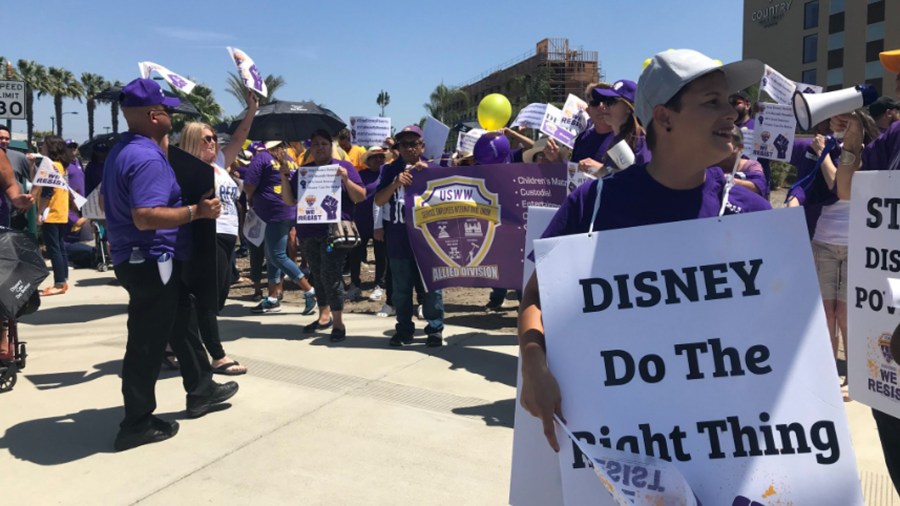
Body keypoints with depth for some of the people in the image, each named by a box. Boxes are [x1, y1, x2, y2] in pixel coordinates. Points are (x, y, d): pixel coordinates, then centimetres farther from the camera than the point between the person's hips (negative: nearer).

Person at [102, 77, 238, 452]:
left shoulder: (122, 150, 12)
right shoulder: (148, 158, -23)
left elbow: (108, 200, 23)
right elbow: (146, 216, -33)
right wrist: (196, 211, -25)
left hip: (134, 256, 11)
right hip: (150, 260, -11)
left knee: (180, 323, 21)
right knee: (147, 342, 0)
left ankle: (200, 390, 34)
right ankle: (137, 423, 12)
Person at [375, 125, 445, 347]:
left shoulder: (432, 169, 2)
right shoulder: (390, 170, 7)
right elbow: (378, 200, -1)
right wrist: (395, 184, -17)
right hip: (398, 239, 2)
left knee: (431, 286, 2)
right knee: (401, 288, 10)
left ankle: (435, 329, 12)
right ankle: (404, 329, 21)